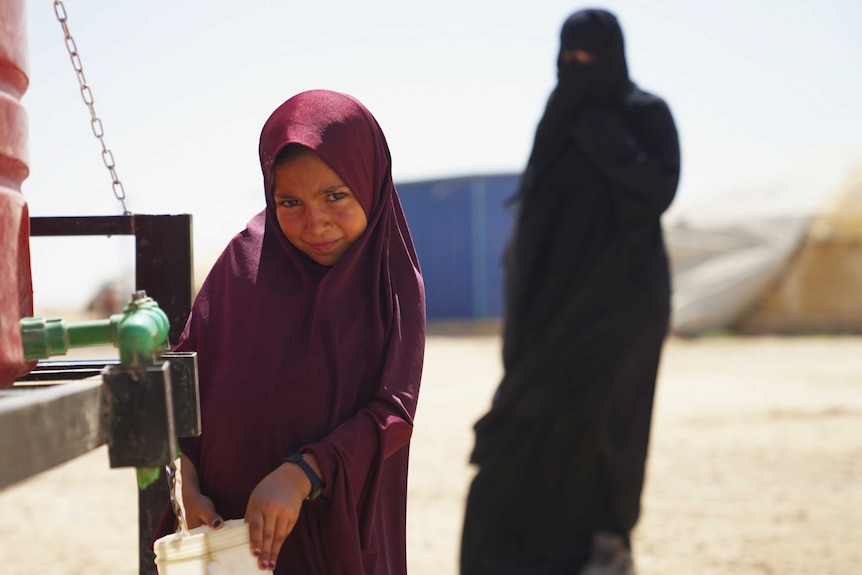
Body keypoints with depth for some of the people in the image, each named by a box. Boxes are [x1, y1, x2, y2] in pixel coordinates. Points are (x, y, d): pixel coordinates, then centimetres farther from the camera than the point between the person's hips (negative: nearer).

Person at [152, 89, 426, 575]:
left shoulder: (395, 283, -6)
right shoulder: (247, 260, -5)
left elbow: (393, 411, -13)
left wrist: (300, 475, -25)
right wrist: (186, 485, -16)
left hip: (345, 531, 0)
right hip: (233, 527, 1)